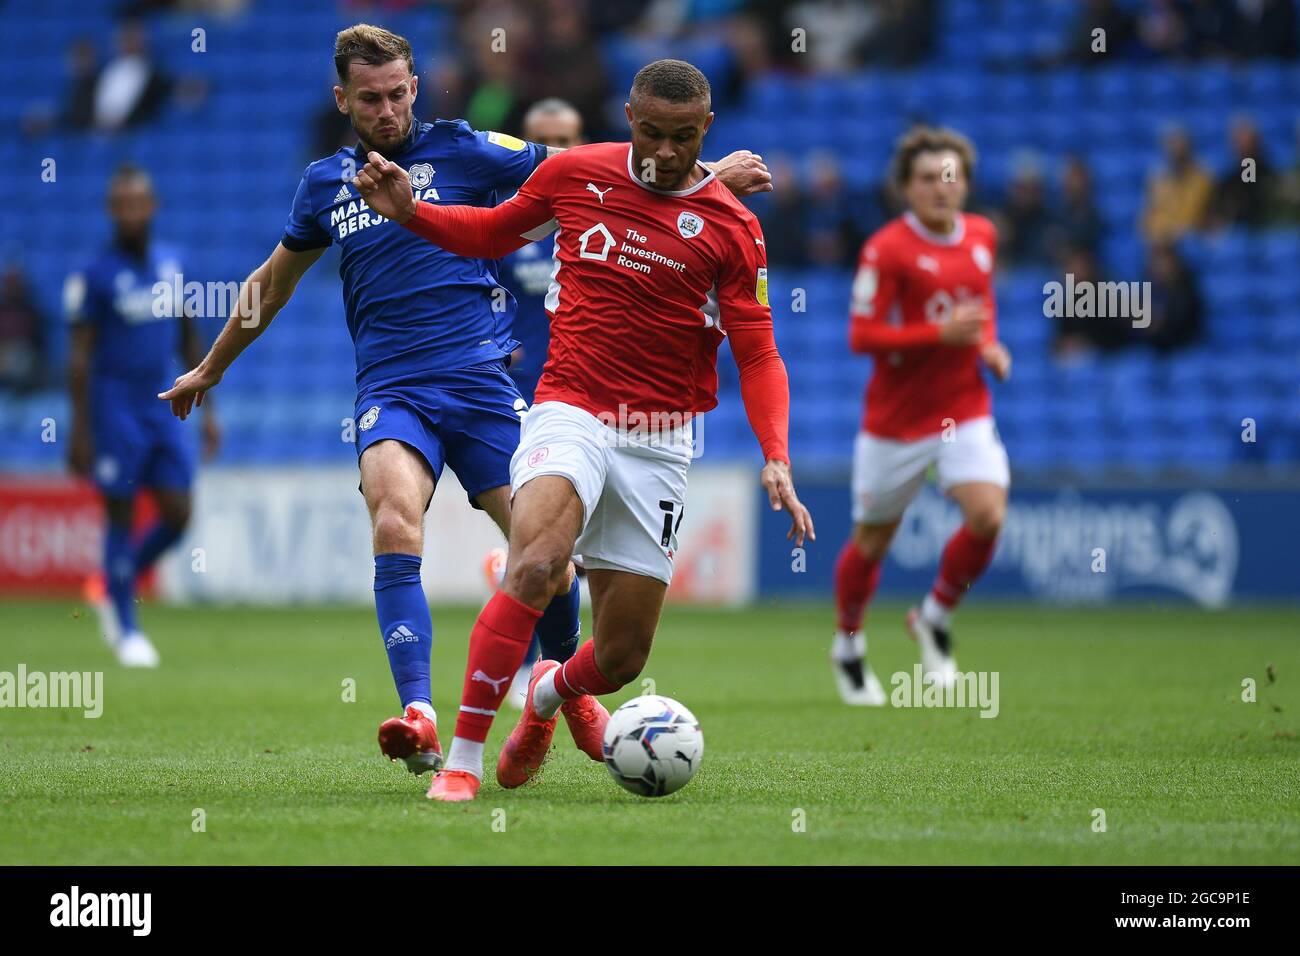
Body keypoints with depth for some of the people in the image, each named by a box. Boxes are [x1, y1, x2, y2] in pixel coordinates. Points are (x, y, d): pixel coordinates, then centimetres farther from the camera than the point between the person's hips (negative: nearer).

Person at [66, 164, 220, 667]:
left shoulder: (171, 263, 7)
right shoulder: (94, 276, -8)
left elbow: (188, 338, 16)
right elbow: (80, 356, -8)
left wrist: (206, 408, 15)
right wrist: (80, 431, -11)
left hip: (164, 407, 5)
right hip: (116, 411, -5)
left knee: (177, 513, -1)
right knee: (122, 513, -1)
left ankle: (112, 588, 22)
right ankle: (126, 630, 10)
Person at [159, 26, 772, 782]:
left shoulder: (462, 151, 3)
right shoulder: (327, 183, 13)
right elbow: (273, 282, 29)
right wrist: (210, 369, 38)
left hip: (481, 379, -1)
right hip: (390, 390, 1)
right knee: (396, 526, -27)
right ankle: (419, 718, -36)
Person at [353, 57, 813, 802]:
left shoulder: (731, 227, -2)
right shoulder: (576, 174, 2)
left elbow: (758, 356, -3)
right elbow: (496, 233, 20)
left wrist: (776, 459, -18)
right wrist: (408, 211, 4)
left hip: (658, 444, 1)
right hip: (570, 415, -1)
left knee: (621, 660, 2)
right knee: (535, 566, -31)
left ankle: (550, 694, 40)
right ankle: (462, 760, -24)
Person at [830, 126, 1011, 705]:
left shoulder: (982, 236, 5)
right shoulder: (887, 249, -14)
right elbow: (861, 335, -17)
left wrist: (989, 345, 5)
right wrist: (941, 334, -25)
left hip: (966, 411, 4)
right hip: (896, 415, -4)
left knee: (988, 515, -18)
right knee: (873, 539, 8)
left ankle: (936, 616, 8)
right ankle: (848, 647, 33)